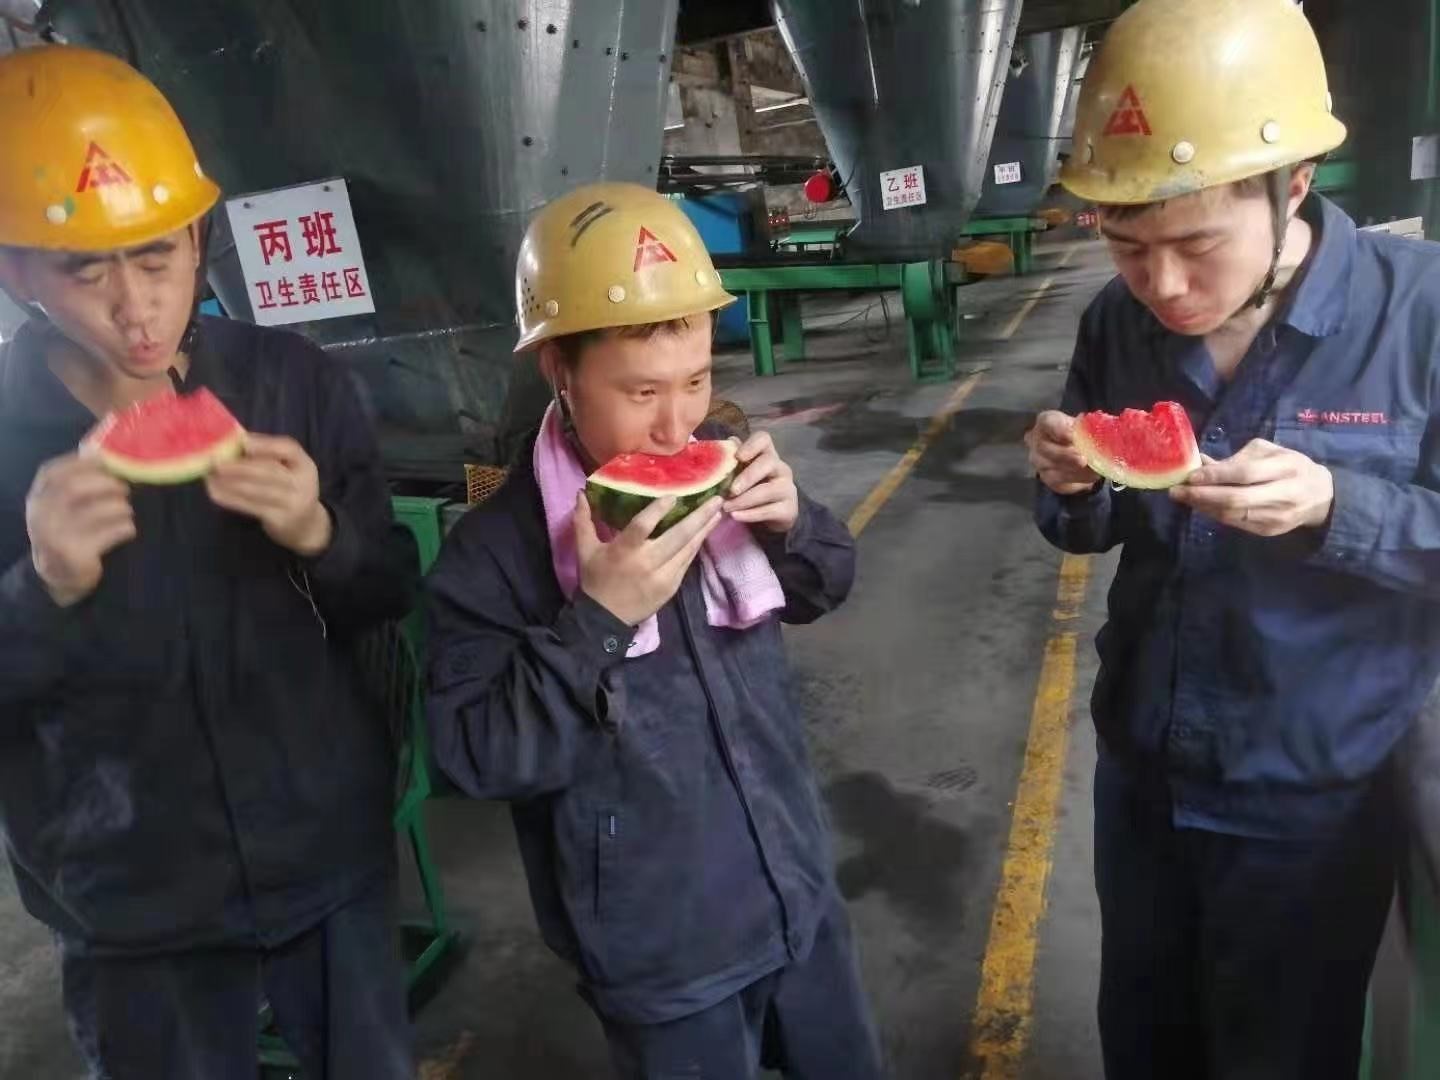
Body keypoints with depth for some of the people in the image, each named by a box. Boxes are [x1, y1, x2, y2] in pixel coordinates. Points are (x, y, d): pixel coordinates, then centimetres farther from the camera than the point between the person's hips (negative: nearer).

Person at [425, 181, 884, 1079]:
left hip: (801, 896, 5)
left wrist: (793, 520, -14)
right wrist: (597, 620, -31)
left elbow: (822, 589, 7)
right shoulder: (496, 550, -19)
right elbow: (480, 759, -21)